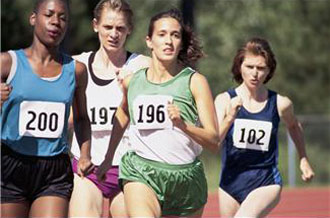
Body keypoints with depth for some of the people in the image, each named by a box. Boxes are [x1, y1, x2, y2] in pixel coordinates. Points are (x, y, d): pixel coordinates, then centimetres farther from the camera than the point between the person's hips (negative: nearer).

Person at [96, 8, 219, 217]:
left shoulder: (195, 81, -1)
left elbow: (213, 140, -6)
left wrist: (182, 124, -24)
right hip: (141, 174, 0)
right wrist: (108, 158, 35)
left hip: (186, 179, 0)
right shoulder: (131, 81, 7)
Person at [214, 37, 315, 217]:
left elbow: (293, 126, 20)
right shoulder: (225, 100, -6)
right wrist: (229, 118, -31)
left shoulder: (280, 104, -4)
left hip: (267, 182, -2)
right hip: (231, 182, 2)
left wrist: (303, 159, 27)